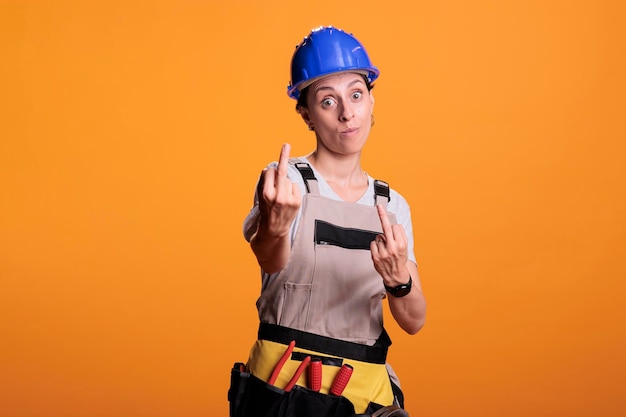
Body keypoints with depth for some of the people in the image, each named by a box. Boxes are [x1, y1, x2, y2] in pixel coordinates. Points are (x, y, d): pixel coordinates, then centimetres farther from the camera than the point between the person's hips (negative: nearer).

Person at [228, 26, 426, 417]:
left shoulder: (393, 205, 4)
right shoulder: (287, 180, -8)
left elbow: (414, 321, -2)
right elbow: (271, 260, -28)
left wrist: (398, 279, -23)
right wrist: (274, 227, -50)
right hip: (282, 385, -3)